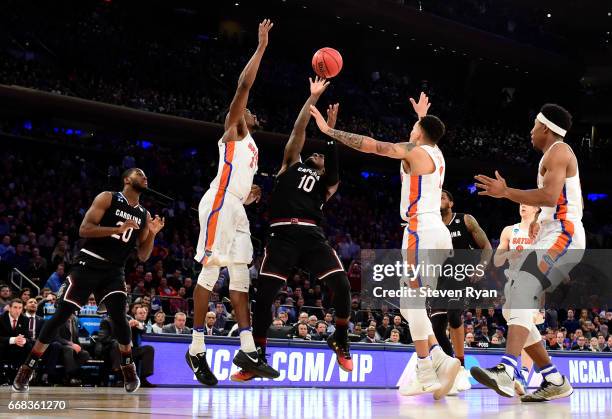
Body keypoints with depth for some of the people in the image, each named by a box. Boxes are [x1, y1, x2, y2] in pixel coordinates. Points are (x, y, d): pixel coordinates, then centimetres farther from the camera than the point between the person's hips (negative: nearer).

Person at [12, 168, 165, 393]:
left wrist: (152, 234, -6)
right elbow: (84, 229, -14)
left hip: (114, 271, 3)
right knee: (61, 315, -5)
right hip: (88, 264, -3)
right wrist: (119, 229, -22)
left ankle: (129, 369, 3)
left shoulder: (144, 215, 10)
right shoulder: (107, 198, -5)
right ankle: (27, 368, 6)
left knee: (119, 317, -16)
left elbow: (143, 257, 11)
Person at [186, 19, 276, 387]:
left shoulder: (250, 145, 30)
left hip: (237, 207, 9)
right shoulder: (233, 130, 6)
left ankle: (247, 350, 3)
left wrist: (252, 193, 11)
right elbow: (244, 84, -7)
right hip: (220, 203, -9)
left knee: (241, 276, 4)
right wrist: (262, 47, -4)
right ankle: (197, 349, -8)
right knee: (210, 270, -10)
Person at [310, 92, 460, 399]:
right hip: (437, 234, 9)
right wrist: (422, 115, 58)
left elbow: (370, 145, -9)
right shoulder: (436, 153, 18)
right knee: (410, 304, 11)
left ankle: (426, 375, -11)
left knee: (412, 302, -9)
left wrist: (328, 129, -5)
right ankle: (441, 361, 3)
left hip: (422, 232, -9)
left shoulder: (414, 150, -5)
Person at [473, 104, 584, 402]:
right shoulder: (555, 155, 28)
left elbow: (550, 196, -20)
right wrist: (539, 221, 30)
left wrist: (506, 192, -14)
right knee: (513, 308, 6)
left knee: (520, 295, -30)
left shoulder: (558, 152, -3)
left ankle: (506, 373, -48)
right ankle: (555, 382, 8)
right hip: (550, 241, 11)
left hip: (562, 238, -11)